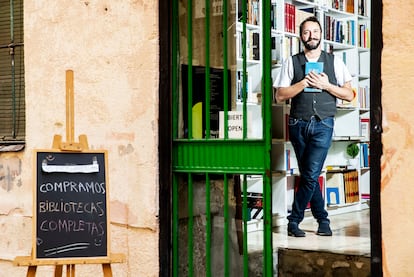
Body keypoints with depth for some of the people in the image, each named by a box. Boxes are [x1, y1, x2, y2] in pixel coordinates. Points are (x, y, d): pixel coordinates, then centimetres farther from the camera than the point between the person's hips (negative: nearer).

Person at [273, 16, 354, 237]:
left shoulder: (334, 61, 8)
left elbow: (349, 95, 5)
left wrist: (326, 85, -9)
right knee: (308, 175, 6)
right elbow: (280, 95, 0)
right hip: (298, 124, 1)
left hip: (323, 125, -1)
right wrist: (304, 82, -10)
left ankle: (294, 221, 1)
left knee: (311, 174, -11)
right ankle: (323, 220, 19)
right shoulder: (291, 63, 7)